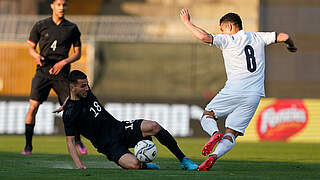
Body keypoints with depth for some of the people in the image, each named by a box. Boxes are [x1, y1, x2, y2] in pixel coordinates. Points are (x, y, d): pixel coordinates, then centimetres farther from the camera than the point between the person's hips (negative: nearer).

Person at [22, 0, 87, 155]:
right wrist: (36, 55, -12)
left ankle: (78, 141, 24)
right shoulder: (40, 26, 5)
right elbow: (31, 47, 11)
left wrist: (63, 62, -8)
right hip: (43, 71, -1)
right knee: (33, 106, -14)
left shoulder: (72, 28, 6)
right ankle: (28, 145, -5)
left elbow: (77, 53, 9)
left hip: (61, 73, 1)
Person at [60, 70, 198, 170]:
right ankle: (145, 166, 4)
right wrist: (78, 165, -25)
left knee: (153, 126, -18)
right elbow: (70, 141, -16)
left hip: (119, 128, 7)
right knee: (134, 165, -33)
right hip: (110, 145, -7)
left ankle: (183, 160, -8)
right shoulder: (69, 114, -15)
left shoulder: (86, 92, 5)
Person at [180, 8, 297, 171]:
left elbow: (204, 37, -14)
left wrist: (187, 23, -1)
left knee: (207, 116, 15)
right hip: (255, 95, 4)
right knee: (232, 134, 5)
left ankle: (215, 133, -18)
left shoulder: (227, 40, -1)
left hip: (233, 91, -4)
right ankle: (214, 156, -22)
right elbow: (283, 37, 15)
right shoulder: (257, 38, 13)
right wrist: (291, 45, 37)